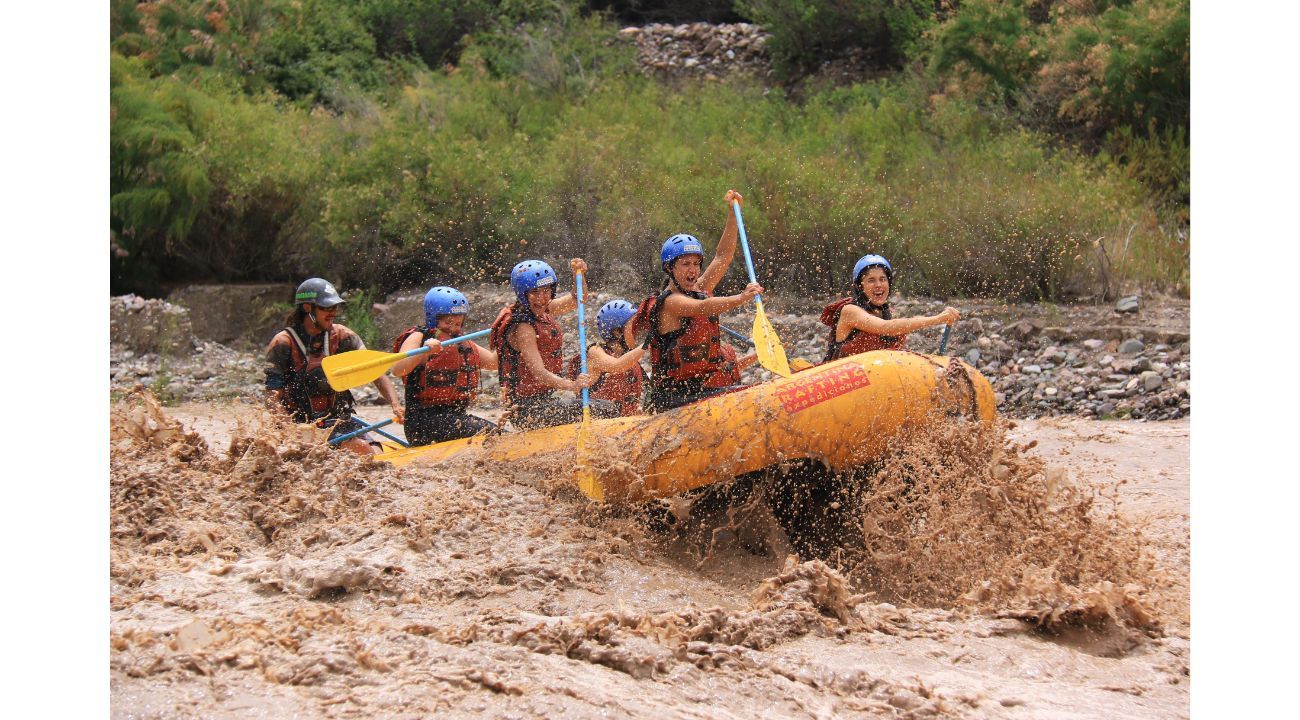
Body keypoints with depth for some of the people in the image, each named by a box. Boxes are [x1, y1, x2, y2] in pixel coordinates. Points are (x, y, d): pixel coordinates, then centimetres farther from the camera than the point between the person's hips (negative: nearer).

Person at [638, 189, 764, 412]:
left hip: (702, 390, 9)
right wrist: (740, 299, -42)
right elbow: (702, 308, -28)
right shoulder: (670, 302, -10)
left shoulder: (700, 290, 15)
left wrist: (732, 213, 11)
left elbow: (723, 256, 17)